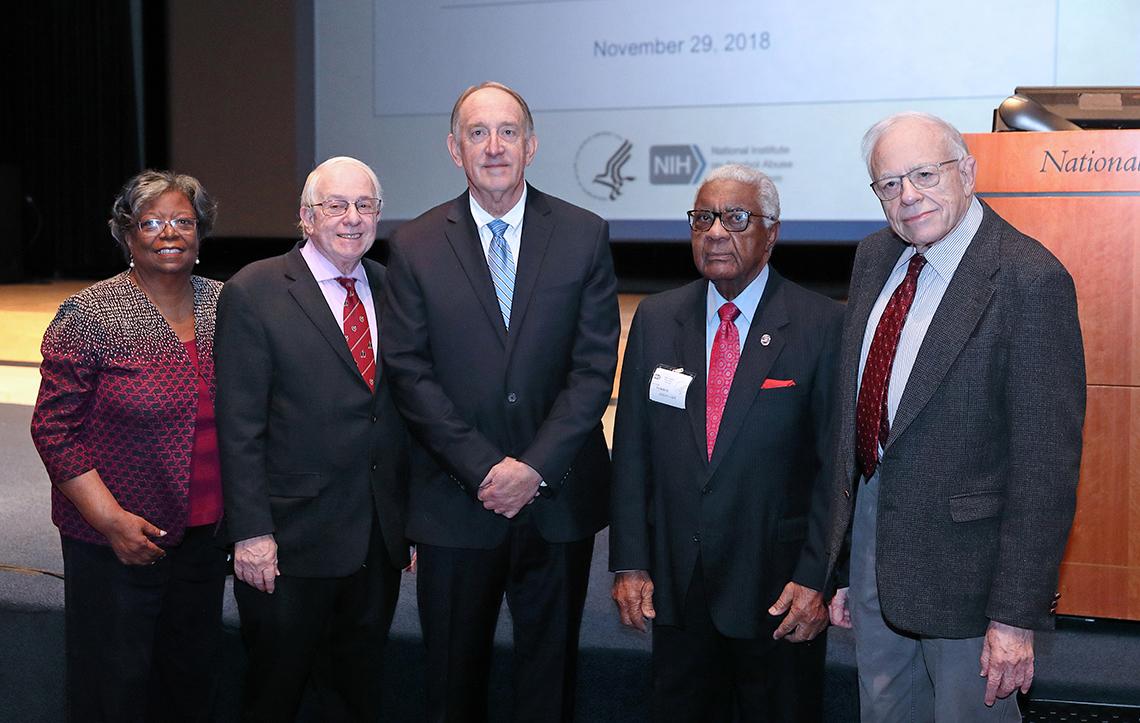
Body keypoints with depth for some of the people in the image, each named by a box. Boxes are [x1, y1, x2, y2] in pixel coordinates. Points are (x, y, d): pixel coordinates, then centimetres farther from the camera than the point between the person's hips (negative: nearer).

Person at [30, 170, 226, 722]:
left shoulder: (223, 304, 3)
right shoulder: (90, 315, -11)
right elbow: (54, 429, -11)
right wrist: (110, 519, -17)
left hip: (204, 532, 5)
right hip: (118, 541, -4)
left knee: (196, 673, 17)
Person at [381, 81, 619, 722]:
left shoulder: (585, 236, 1)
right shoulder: (415, 246, 0)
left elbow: (595, 366, -4)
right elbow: (409, 373, -5)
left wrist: (536, 466, -13)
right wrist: (484, 468, -12)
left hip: (559, 496, 0)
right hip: (455, 499, 0)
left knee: (551, 669, 14)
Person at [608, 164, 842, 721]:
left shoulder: (821, 325, -8)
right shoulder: (656, 319, 3)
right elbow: (631, 450, 4)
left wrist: (817, 577, -12)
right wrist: (629, 563, 0)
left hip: (777, 589, -3)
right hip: (675, 585, 3)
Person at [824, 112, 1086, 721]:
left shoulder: (1030, 280, -19)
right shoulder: (874, 258, 4)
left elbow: (1046, 460, -20)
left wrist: (1018, 615, -19)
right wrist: (835, 558, 11)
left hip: (963, 556, -7)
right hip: (872, 533, 7)